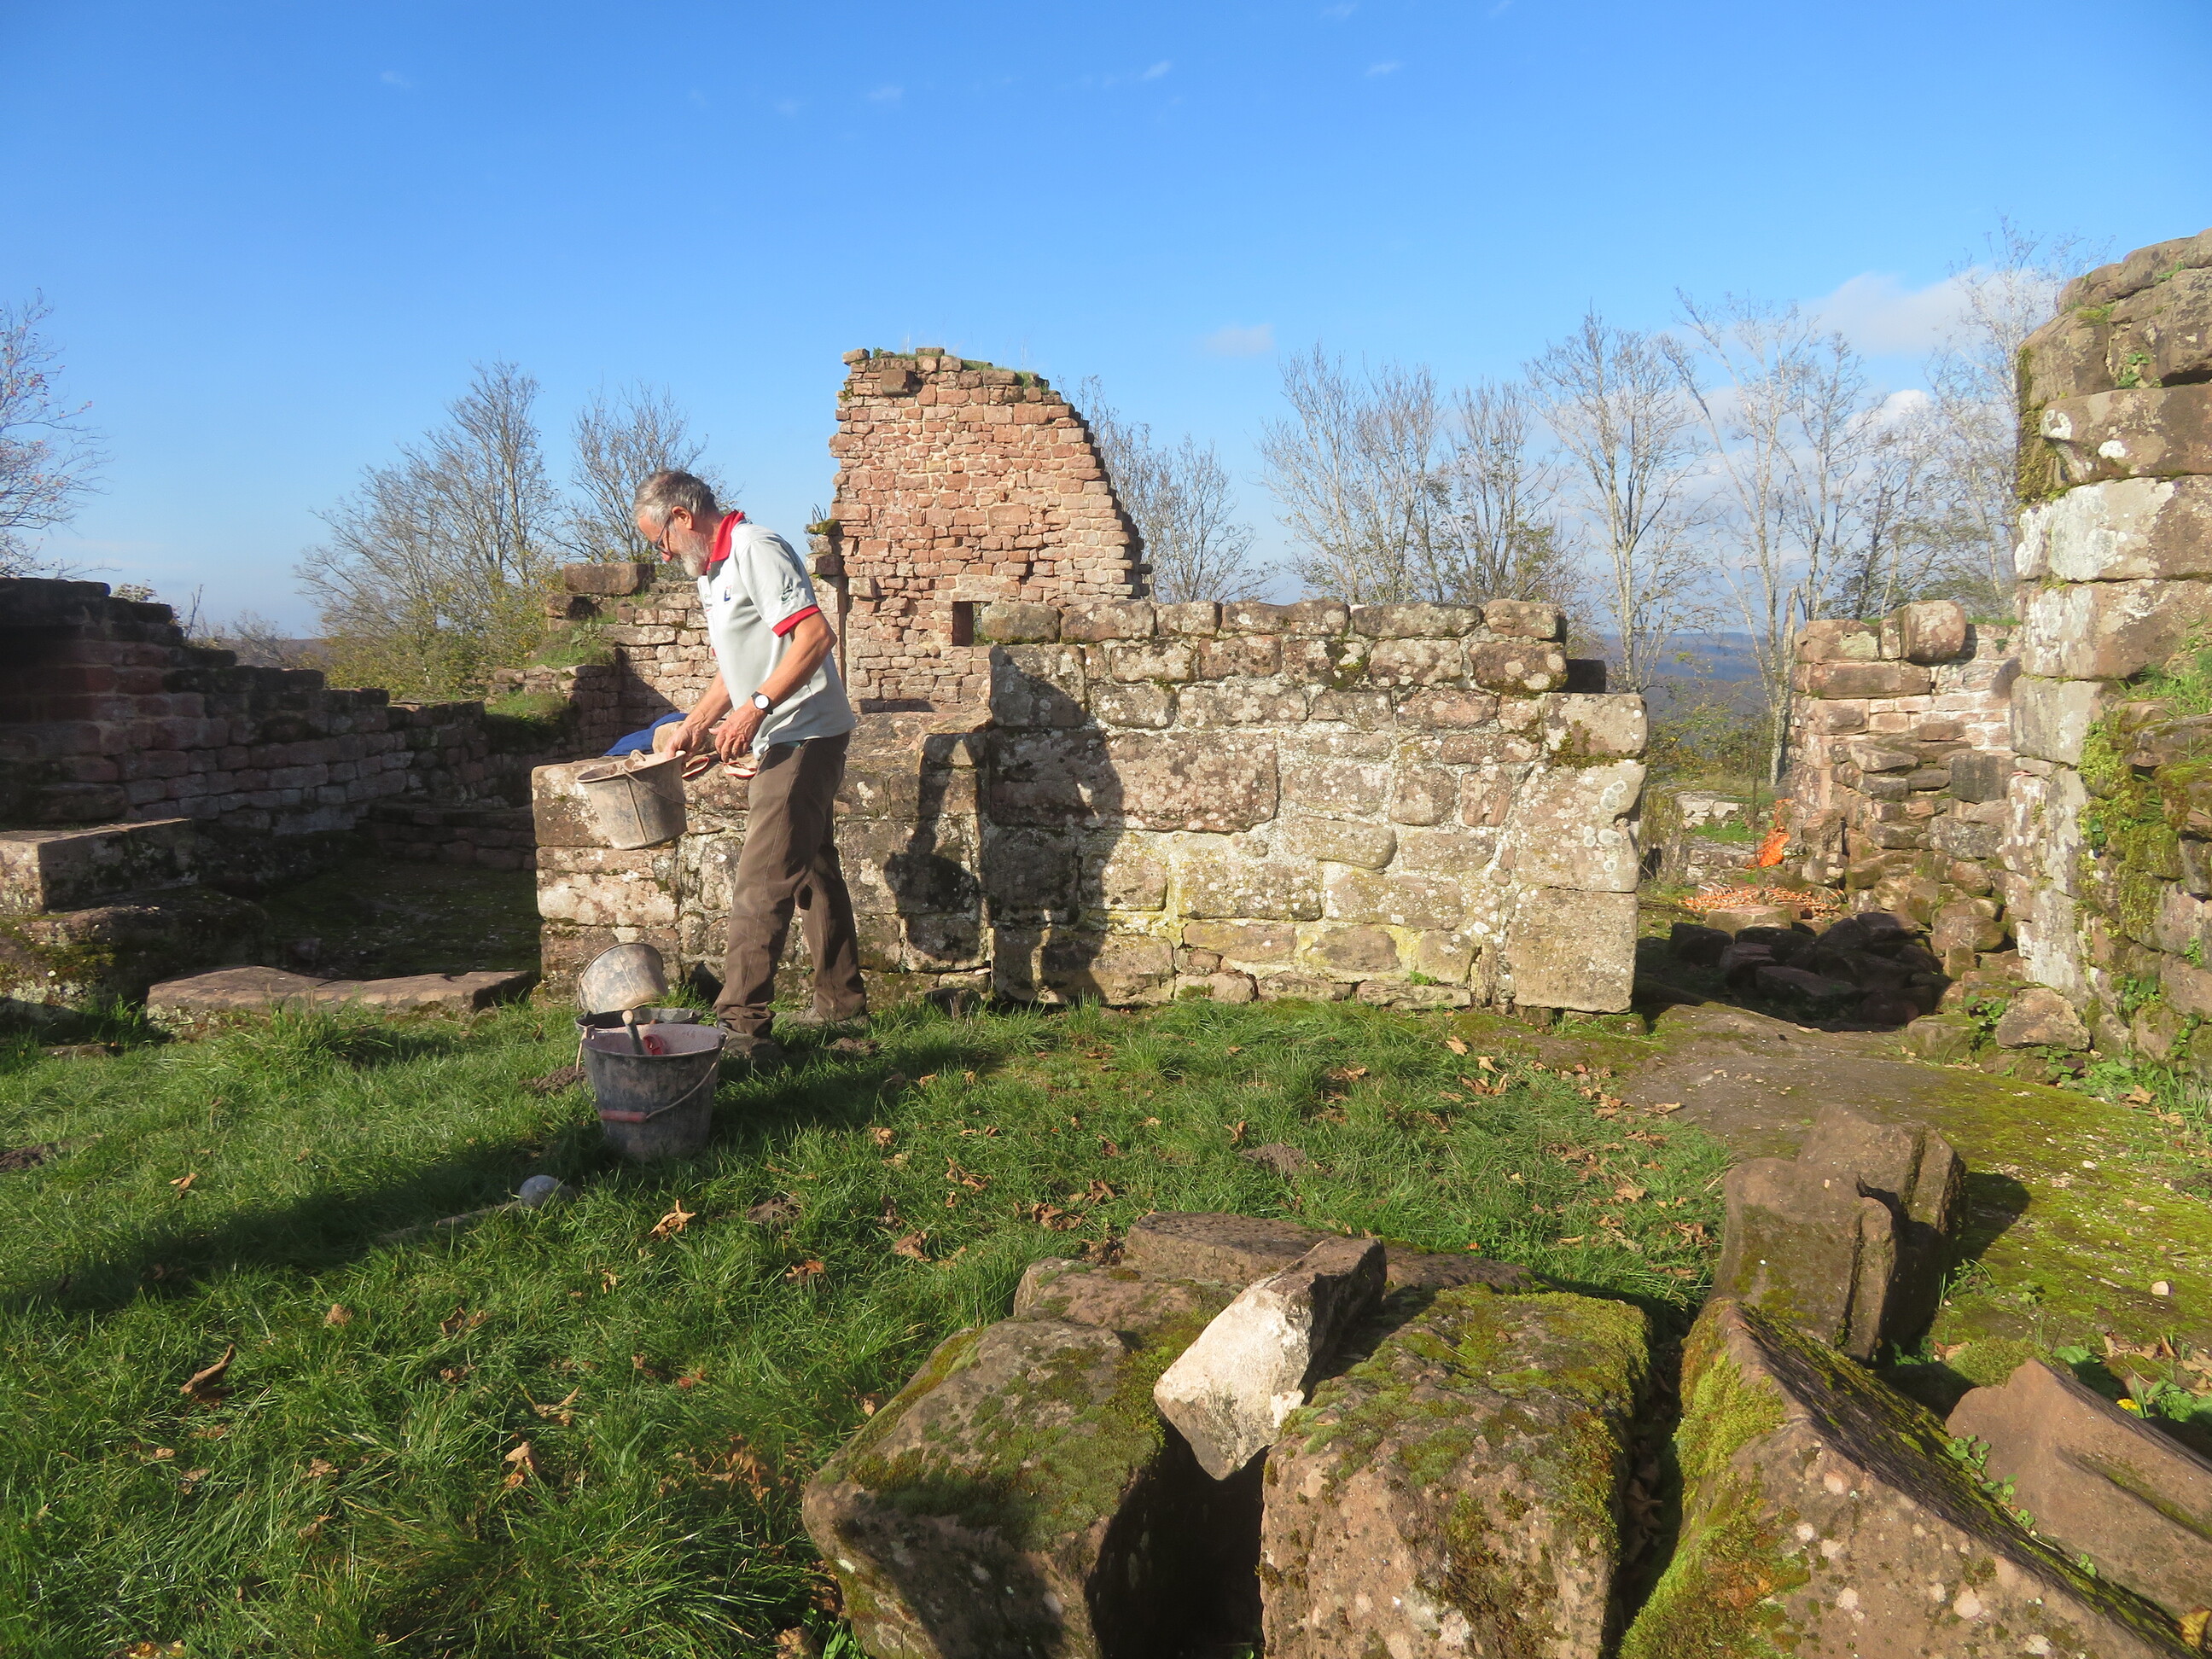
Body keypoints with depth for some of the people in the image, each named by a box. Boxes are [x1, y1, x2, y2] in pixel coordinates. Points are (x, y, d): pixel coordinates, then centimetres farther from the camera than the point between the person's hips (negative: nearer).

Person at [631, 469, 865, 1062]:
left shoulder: (755, 549, -13)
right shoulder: (714, 570, 19)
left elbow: (816, 635, -24)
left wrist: (755, 708, -25)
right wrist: (698, 720, 16)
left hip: (801, 739, -11)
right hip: (784, 744, 11)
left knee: (761, 885, -12)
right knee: (813, 872, 16)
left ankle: (741, 1027, -11)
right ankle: (841, 1000, 27)